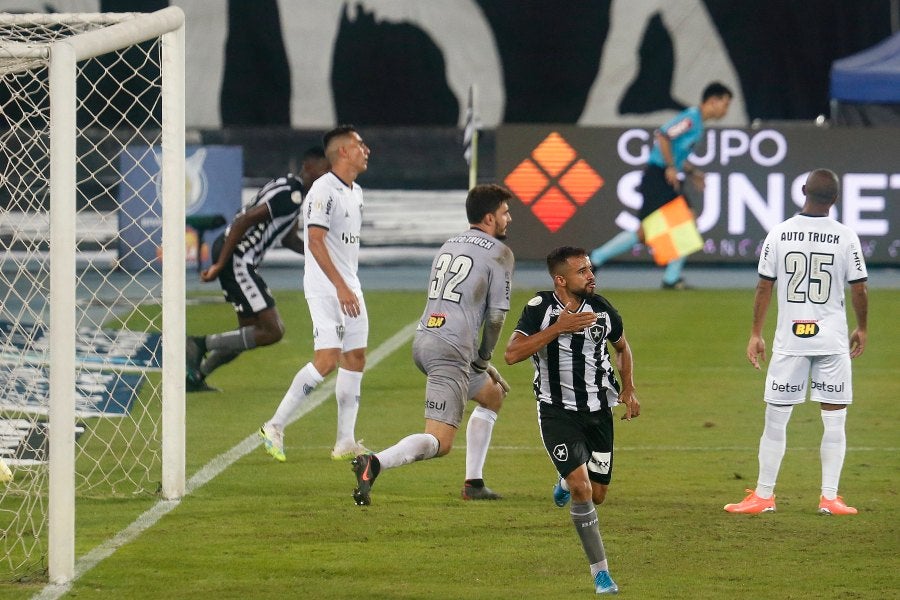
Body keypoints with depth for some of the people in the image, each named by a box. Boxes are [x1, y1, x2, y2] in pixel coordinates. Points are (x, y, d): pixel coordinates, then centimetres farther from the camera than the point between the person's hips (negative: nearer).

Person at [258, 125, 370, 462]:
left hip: (349, 288, 9)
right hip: (325, 288, -9)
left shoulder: (355, 192, 15)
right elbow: (316, 242, -21)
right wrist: (341, 287, -25)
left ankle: (345, 443, 10)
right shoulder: (324, 190, -15)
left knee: (355, 358, 6)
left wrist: (351, 286, 20)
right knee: (327, 360, -17)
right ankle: (275, 427, -9)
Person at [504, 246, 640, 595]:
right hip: (557, 412, -4)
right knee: (582, 489, -17)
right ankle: (600, 572, -7)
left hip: (598, 412, 4)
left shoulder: (602, 310, -2)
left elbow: (622, 347, 18)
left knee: (597, 495, 7)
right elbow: (512, 354, -23)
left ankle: (566, 483, 45)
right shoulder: (540, 310, -12)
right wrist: (558, 328, -27)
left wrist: (629, 390, 8)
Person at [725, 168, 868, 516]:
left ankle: (764, 497, 10)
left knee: (776, 419, 7)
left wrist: (756, 334, 7)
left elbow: (764, 286, 0)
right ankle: (829, 498, 4)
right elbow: (859, 289, -1)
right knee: (834, 421, 6)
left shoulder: (779, 235, -3)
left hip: (789, 340, 1)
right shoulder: (846, 237, -5)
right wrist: (862, 329, 15)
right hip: (833, 341, -1)